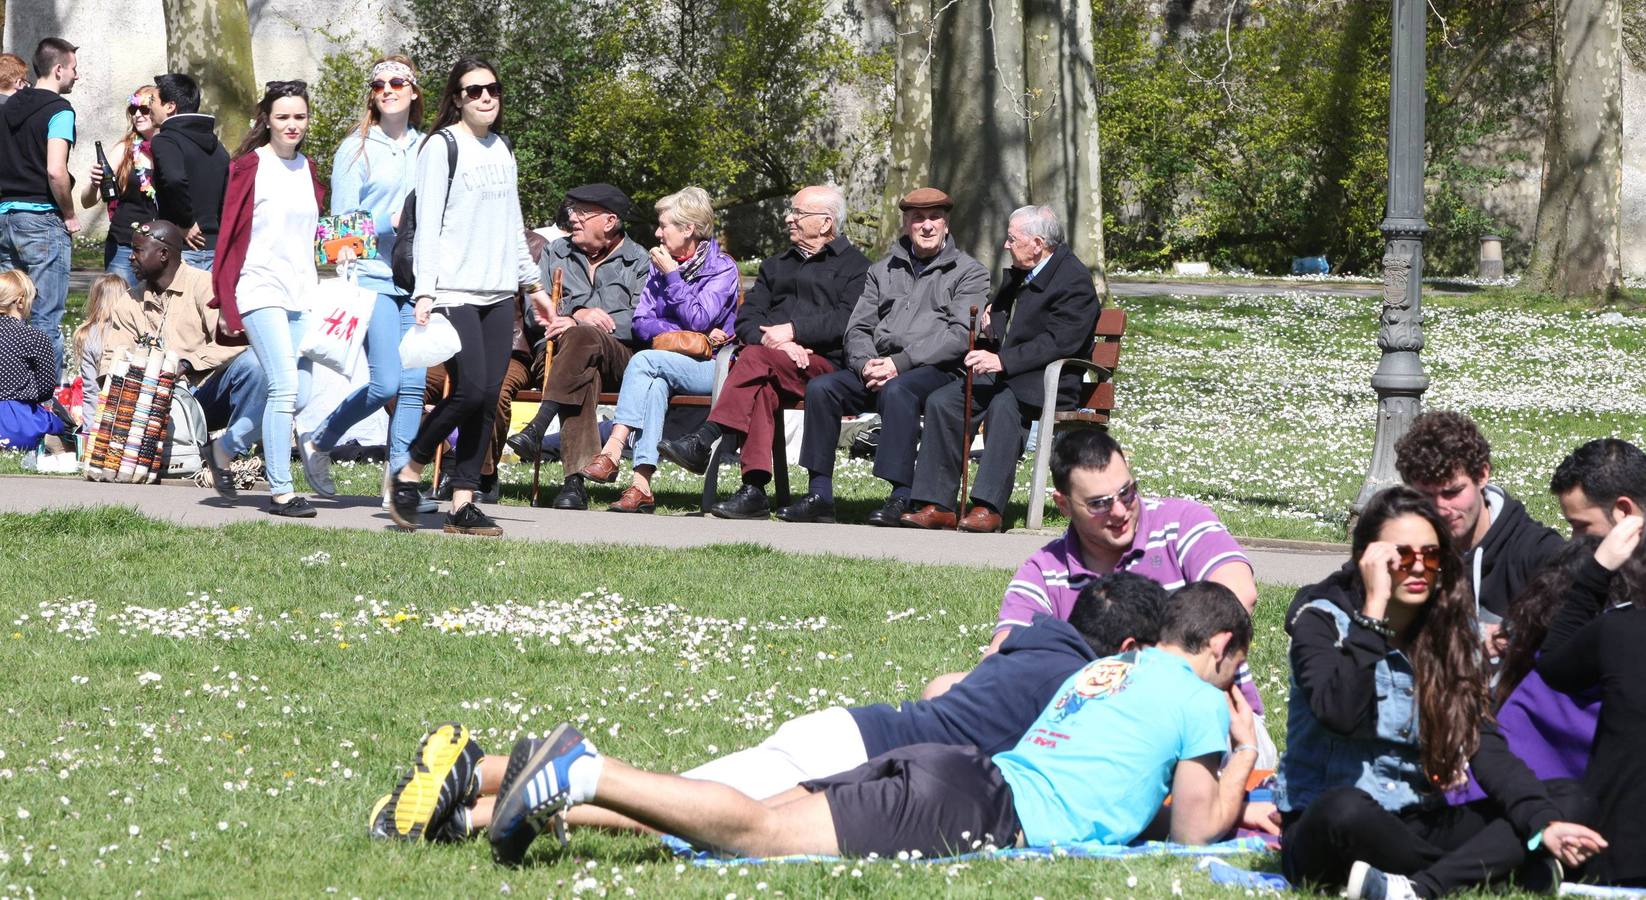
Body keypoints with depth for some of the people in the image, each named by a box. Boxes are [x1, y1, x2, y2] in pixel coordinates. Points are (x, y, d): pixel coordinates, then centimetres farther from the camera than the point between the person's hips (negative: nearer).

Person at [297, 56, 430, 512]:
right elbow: (342, 221, -2)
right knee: (386, 383, -12)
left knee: (414, 385, -3)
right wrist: (391, 221, -16)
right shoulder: (356, 149, 1)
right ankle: (319, 442, 11)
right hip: (372, 276, -4)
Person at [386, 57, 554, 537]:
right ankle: (410, 472, 3)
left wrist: (532, 284, 28)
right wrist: (424, 292, -15)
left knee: (488, 399, 0)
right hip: (454, 293, -7)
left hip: (498, 293, 7)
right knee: (470, 389, -16)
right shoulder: (442, 147, -3)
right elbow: (428, 224, -8)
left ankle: (462, 504, 2)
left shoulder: (502, 149, 18)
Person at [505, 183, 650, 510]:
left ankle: (539, 426, -44)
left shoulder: (639, 262, 11)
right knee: (583, 374, -37)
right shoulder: (556, 253, 22)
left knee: (581, 337, -37)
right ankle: (575, 480, -50)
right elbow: (535, 313, 9)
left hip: (620, 357, -1)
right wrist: (579, 314, -11)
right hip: (556, 353, 1)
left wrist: (577, 325, -14)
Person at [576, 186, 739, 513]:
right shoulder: (660, 264, 16)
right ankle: (641, 484, -45)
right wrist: (683, 334, -9)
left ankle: (613, 450, -38)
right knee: (655, 382, -33)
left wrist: (671, 276, -10)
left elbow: (699, 320, -15)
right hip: (669, 363, 4)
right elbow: (641, 322, 7)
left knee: (645, 361, -30)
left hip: (708, 366, -4)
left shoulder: (722, 268, -1)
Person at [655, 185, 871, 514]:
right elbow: (747, 317, 16)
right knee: (763, 386, -34)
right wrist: (774, 341, -6)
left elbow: (848, 321, -5)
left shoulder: (854, 266, 14)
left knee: (755, 358, -34)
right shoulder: (776, 266, 32)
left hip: (823, 362, -4)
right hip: (774, 360, 4)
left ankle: (704, 440, -40)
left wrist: (793, 331, -13)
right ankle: (754, 487, -44)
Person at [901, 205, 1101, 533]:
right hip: (1003, 374, 8)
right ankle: (937, 505, -17)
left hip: (1048, 382, -8)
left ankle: (989, 508, -37)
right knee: (942, 401, -13)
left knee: (1003, 403, -37)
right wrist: (994, 321, 10)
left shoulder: (1074, 279, -11)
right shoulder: (1017, 275, 17)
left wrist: (1002, 361, -28)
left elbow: (1060, 342, -23)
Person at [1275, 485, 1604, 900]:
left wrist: (1544, 823, -20)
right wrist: (1374, 611, -22)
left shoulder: (1450, 636, 8)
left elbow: (1486, 747, -4)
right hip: (1326, 831, -6)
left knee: (1566, 800, -12)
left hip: (1413, 829, 6)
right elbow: (1340, 714, -25)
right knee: (1347, 808, -41)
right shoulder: (1324, 621, -6)